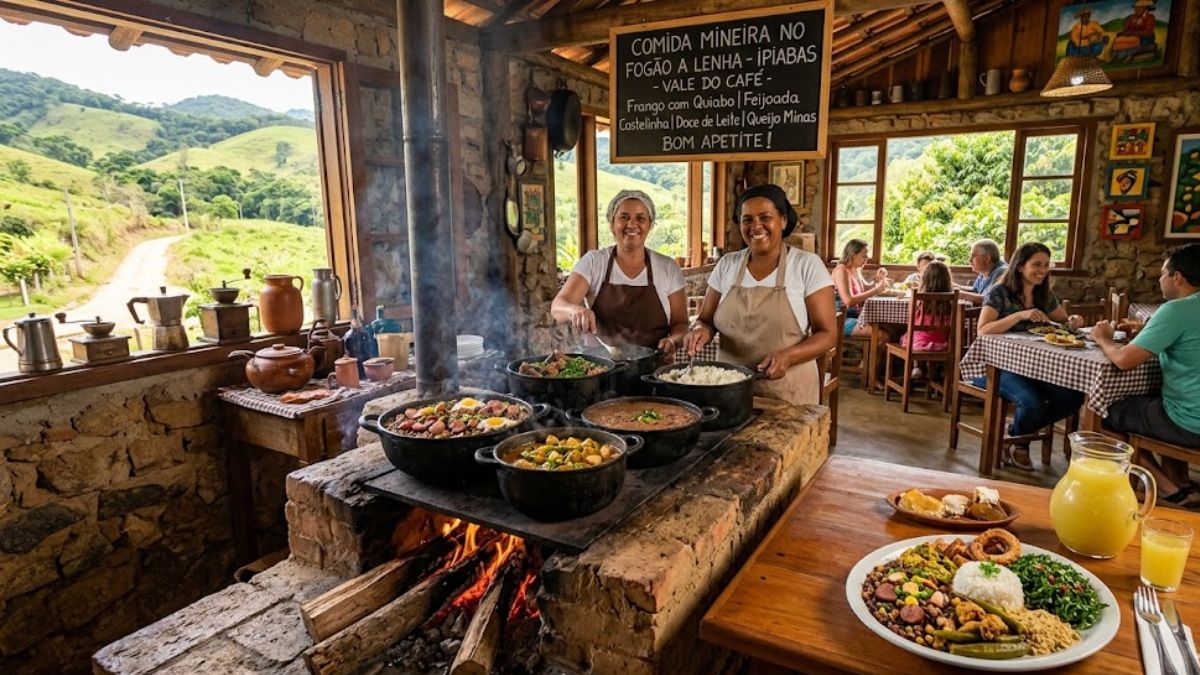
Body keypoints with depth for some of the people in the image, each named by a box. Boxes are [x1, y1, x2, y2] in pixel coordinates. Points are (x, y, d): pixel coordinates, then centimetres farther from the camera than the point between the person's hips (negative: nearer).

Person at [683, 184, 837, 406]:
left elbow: (827, 334, -6)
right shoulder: (726, 265, 3)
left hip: (788, 393, -2)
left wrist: (787, 356, -24)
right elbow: (705, 320, 9)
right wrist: (702, 331, -15)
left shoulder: (808, 265, -6)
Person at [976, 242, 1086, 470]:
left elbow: (1064, 321, 25)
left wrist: (1073, 321, 0)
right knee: (1032, 402, -30)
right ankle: (1018, 442, 7)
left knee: (1073, 397, -16)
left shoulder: (1045, 295, 11)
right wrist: (1020, 315, -28)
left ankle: (1018, 434, 7)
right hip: (999, 365, -6)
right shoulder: (999, 293, -8)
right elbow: (983, 331, -19)